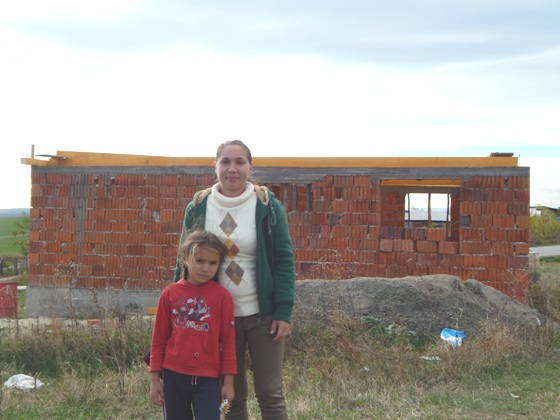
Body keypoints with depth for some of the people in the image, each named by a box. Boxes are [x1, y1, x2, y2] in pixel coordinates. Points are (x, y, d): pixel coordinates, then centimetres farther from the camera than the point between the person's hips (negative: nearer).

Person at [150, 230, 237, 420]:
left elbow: (228, 341, -1)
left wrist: (228, 381, -1)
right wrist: (155, 378, 5)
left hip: (208, 378, -2)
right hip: (173, 376, 2)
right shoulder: (170, 293, 0)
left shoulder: (222, 296, -4)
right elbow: (159, 338, 6)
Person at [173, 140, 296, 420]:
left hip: (262, 314, -2)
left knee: (270, 393, 4)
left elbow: (284, 260, -5)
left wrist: (284, 312, -11)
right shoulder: (198, 207, 2)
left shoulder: (268, 206, -5)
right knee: (231, 396, 12)